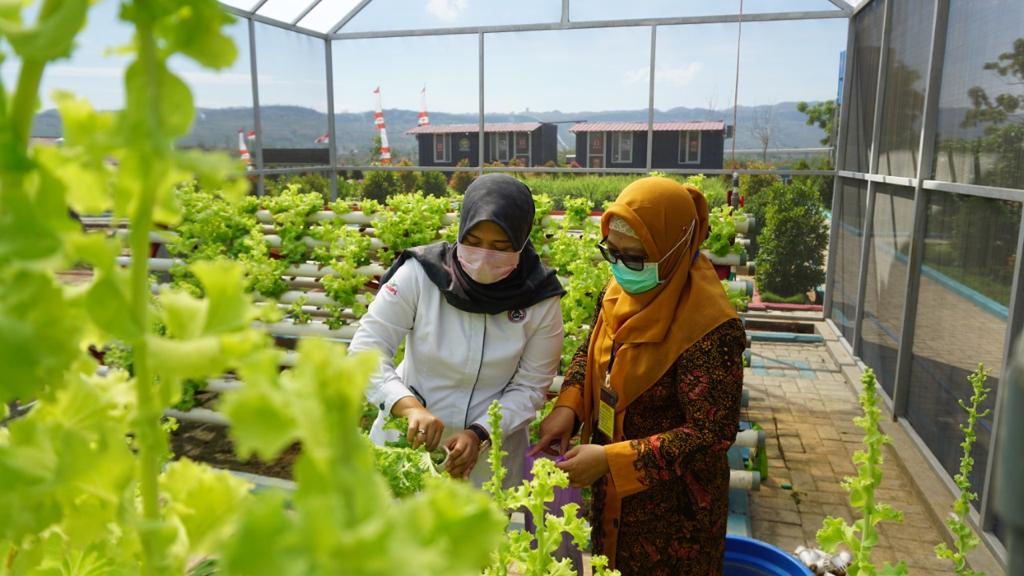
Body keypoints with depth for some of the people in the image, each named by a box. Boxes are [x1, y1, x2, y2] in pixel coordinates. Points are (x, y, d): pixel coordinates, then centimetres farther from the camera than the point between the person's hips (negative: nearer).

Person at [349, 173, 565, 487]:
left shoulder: (540, 299, -13)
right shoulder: (421, 274, -17)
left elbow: (530, 387, -7)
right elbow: (365, 348, -17)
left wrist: (480, 433, -22)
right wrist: (410, 407, -32)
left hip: (490, 452, 0)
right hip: (406, 438, 0)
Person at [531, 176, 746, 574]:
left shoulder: (708, 327, -29)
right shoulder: (622, 288, -7)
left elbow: (712, 432, -26)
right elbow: (591, 353, 8)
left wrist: (611, 459, -29)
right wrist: (567, 407, -10)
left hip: (674, 505, -6)